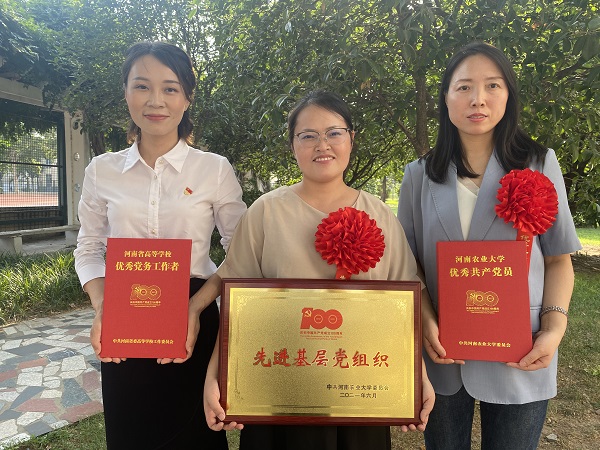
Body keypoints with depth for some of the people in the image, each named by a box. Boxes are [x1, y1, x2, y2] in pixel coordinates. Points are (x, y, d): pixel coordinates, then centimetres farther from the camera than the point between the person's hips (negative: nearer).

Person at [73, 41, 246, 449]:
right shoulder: (102, 170, 2)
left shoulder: (215, 169, -5)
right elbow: (89, 249, 9)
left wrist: (197, 305, -15)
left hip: (192, 323, -2)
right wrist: (101, 308, -7)